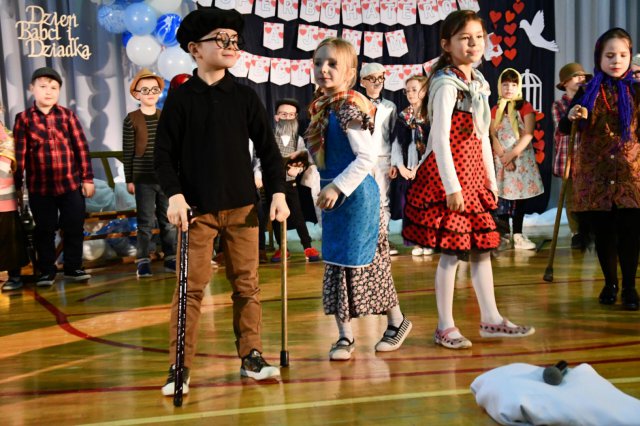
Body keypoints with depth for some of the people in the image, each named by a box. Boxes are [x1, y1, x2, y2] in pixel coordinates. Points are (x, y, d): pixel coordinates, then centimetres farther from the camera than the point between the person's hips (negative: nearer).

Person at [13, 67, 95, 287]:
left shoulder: (68, 115, 3)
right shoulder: (23, 118, 0)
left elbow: (82, 148, 2)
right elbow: (19, 154, -1)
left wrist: (87, 178, -1)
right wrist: (16, 186, -2)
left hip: (71, 184, 1)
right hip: (39, 187, -1)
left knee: (74, 228, 7)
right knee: (44, 230, 8)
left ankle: (73, 267, 22)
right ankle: (46, 271, 21)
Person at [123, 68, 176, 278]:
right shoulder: (132, 119, -3)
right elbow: (127, 152, -2)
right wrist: (129, 179, -3)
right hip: (143, 179, -3)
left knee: (169, 220, 7)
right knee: (146, 222, 1)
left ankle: (170, 258, 16)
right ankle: (143, 261, 9)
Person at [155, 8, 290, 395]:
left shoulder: (245, 97, 6)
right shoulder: (180, 98, 0)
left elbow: (268, 148, 8)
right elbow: (165, 153, -1)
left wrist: (279, 192, 1)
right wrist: (175, 195, -13)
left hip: (242, 206, 2)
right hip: (197, 207, -2)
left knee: (247, 284, 7)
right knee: (192, 287, -2)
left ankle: (251, 356, 19)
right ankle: (180, 367, 6)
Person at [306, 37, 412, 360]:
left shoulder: (349, 107, -16)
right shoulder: (321, 107, 9)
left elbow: (367, 156, -21)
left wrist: (338, 187, -20)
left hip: (355, 194, -8)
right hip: (334, 194, 8)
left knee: (362, 260, 2)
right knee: (336, 262, 9)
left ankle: (397, 321, 24)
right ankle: (345, 335, 18)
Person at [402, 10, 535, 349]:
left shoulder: (478, 84, 14)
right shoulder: (447, 84, -12)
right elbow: (440, 139, -18)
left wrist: (491, 180, 17)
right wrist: (452, 187, -21)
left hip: (473, 175, 9)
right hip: (449, 174, -9)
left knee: (482, 245, 13)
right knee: (451, 251, -4)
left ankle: (490, 320, 23)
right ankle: (445, 327, 7)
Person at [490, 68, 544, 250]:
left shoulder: (525, 107, 1)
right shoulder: (495, 110, 9)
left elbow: (528, 134, -8)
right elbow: (493, 136, 2)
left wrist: (512, 154, -15)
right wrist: (503, 156, -11)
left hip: (522, 157, -1)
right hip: (501, 159, 1)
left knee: (520, 196, 1)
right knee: (502, 196, -2)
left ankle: (518, 235, 6)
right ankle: (504, 236, 2)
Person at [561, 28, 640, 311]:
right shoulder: (588, 92, 2)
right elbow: (565, 130, 2)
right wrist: (571, 117, -18)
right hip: (595, 175, 0)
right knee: (603, 233, 8)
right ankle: (610, 283, 26)